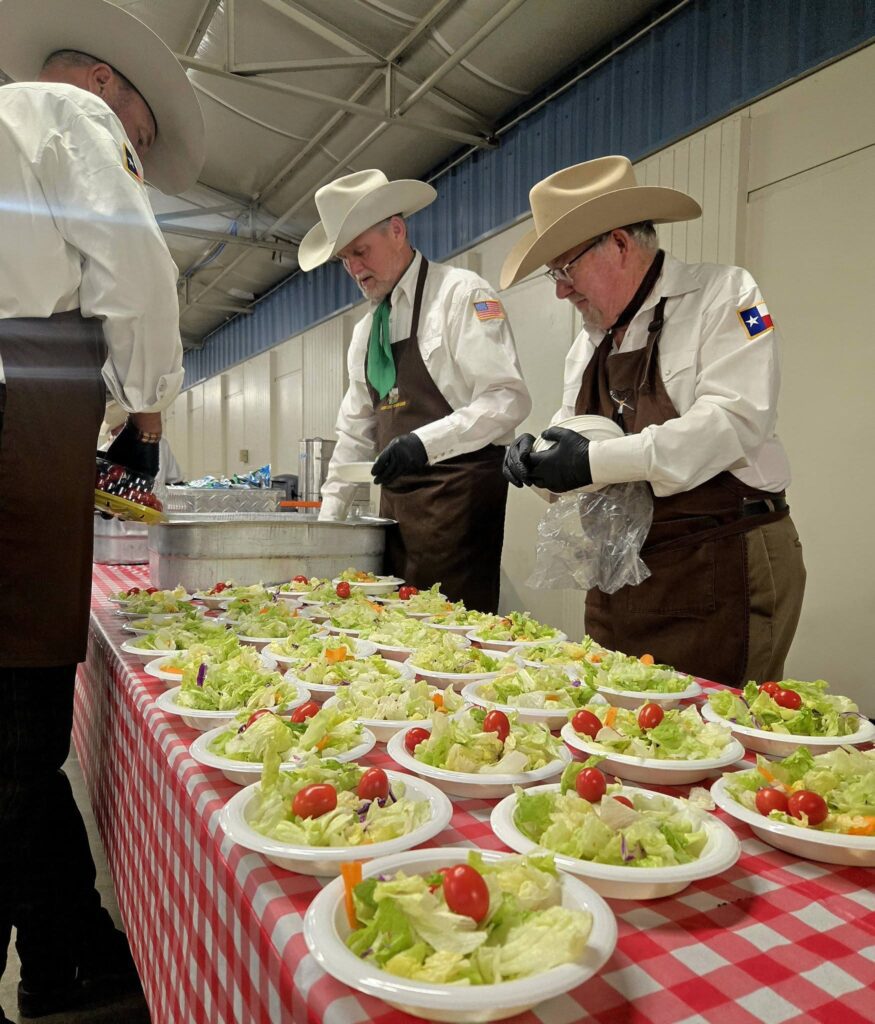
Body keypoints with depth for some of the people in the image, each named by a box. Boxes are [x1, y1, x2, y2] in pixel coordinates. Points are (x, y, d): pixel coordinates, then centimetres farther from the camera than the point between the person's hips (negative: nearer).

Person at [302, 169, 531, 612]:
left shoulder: (460, 293, -5)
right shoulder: (366, 330, 18)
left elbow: (509, 399, -15)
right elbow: (356, 430, 21)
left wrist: (425, 442, -25)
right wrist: (330, 511, 14)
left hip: (458, 492, -7)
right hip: (396, 498, 7)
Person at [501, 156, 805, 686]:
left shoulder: (724, 294, -6)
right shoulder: (592, 337, 16)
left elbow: (734, 419, -19)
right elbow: (573, 424, 21)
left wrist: (596, 461, -23)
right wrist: (537, 455, -3)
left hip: (723, 569, -7)